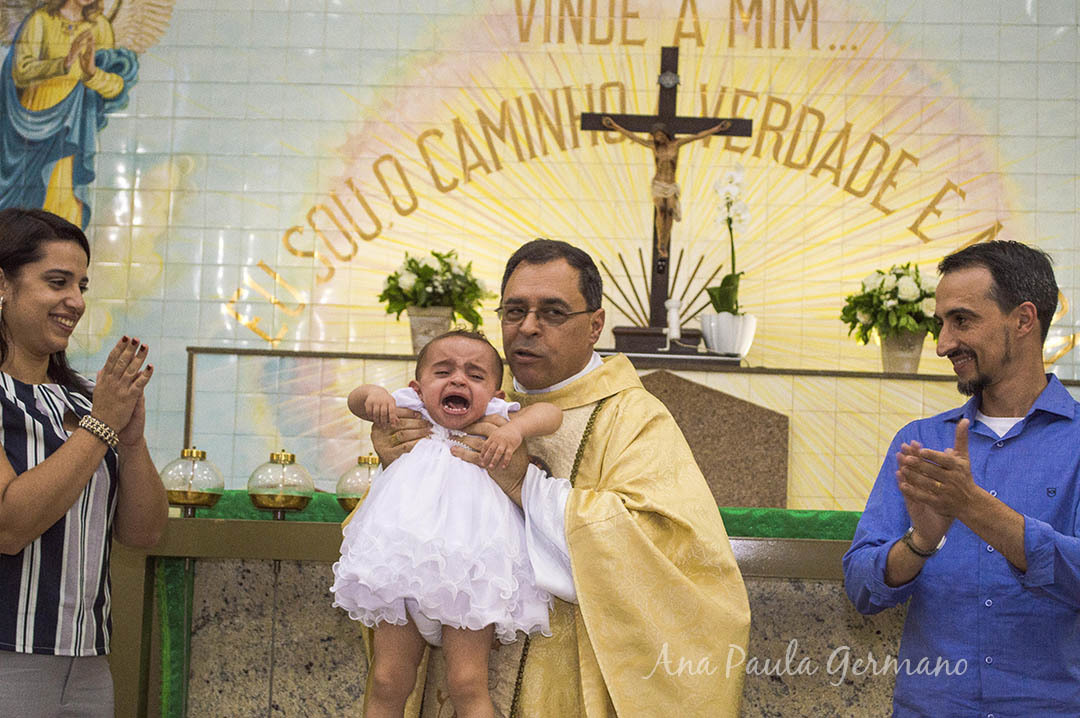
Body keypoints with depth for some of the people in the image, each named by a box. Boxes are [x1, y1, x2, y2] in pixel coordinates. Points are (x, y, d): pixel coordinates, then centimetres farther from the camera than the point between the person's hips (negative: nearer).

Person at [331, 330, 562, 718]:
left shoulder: (495, 420, 6)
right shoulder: (410, 414, 11)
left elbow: (549, 413, -5)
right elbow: (356, 402, 15)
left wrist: (514, 429, -23)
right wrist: (373, 392, -6)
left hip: (468, 569, -2)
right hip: (402, 563, 2)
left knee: (468, 686, -7)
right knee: (388, 683, 6)